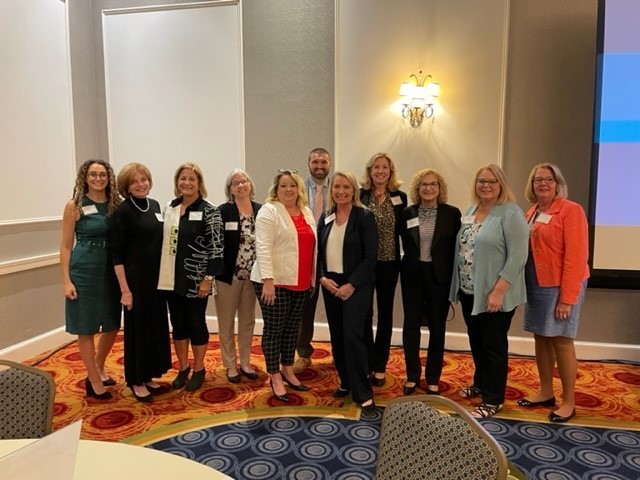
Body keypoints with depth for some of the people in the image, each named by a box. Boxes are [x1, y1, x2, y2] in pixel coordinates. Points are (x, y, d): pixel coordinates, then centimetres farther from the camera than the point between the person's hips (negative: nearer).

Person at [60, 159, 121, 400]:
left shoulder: (116, 205, 4)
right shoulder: (74, 206, -4)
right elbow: (66, 245, -4)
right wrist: (66, 280, -9)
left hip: (111, 271, 4)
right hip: (84, 272, -4)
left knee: (112, 325, 14)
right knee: (87, 328, 5)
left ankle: (98, 369, 38)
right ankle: (94, 381, 21)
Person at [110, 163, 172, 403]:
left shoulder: (154, 205, 8)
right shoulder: (123, 211, -11)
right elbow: (116, 253, -13)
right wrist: (124, 289, -16)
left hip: (157, 276, 7)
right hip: (135, 278, -7)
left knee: (157, 326, 13)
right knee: (138, 328, 4)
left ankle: (149, 377, 29)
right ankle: (136, 381, 20)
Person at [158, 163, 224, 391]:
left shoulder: (209, 211, -9)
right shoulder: (169, 208, 8)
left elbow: (216, 247, -12)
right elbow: (163, 240, 13)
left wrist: (208, 278, -16)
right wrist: (161, 273, 11)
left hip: (196, 279, -5)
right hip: (172, 278, 5)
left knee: (196, 323, 5)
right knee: (178, 323, 13)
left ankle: (198, 370, 23)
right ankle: (182, 368, 28)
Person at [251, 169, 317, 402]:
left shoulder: (307, 212, 12)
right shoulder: (269, 211, -9)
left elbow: (312, 246, 16)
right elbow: (263, 248, -16)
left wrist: (314, 277, 14)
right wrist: (268, 280, -22)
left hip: (301, 283, 7)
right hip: (275, 281, -6)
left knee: (292, 328, 14)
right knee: (274, 329, 2)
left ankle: (287, 370, 28)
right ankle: (275, 377, 14)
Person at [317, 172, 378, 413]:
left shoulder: (364, 217, -7)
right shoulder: (325, 217, 8)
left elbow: (370, 257, -10)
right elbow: (317, 251, 9)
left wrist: (351, 285, -15)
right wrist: (323, 278, -6)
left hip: (355, 285, -5)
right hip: (330, 284, 5)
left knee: (352, 334, -10)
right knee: (337, 336, 10)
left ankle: (363, 393, 2)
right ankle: (346, 382, 26)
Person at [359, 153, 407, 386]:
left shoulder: (400, 197, 2)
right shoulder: (360, 195, -2)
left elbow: (403, 231, 5)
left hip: (389, 264, 2)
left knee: (385, 314, 10)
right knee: (364, 314, 5)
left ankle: (379, 367, 23)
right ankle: (367, 364, 20)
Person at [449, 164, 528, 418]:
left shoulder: (510, 213, -12)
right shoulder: (470, 210, 10)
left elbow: (518, 257, -18)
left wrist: (498, 291, -22)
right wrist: (459, 286, 12)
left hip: (494, 294, -7)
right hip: (469, 292, 7)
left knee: (493, 345, 5)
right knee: (476, 341, 18)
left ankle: (493, 399, 19)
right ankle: (481, 383, 38)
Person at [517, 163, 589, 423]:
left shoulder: (571, 210, -10)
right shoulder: (532, 212, 11)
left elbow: (576, 255, -15)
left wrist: (567, 297, -18)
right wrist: (524, 284, 4)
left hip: (559, 286, -6)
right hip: (535, 285, 7)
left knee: (561, 340, -1)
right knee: (541, 338, 12)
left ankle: (569, 402, 13)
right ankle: (545, 392, 26)